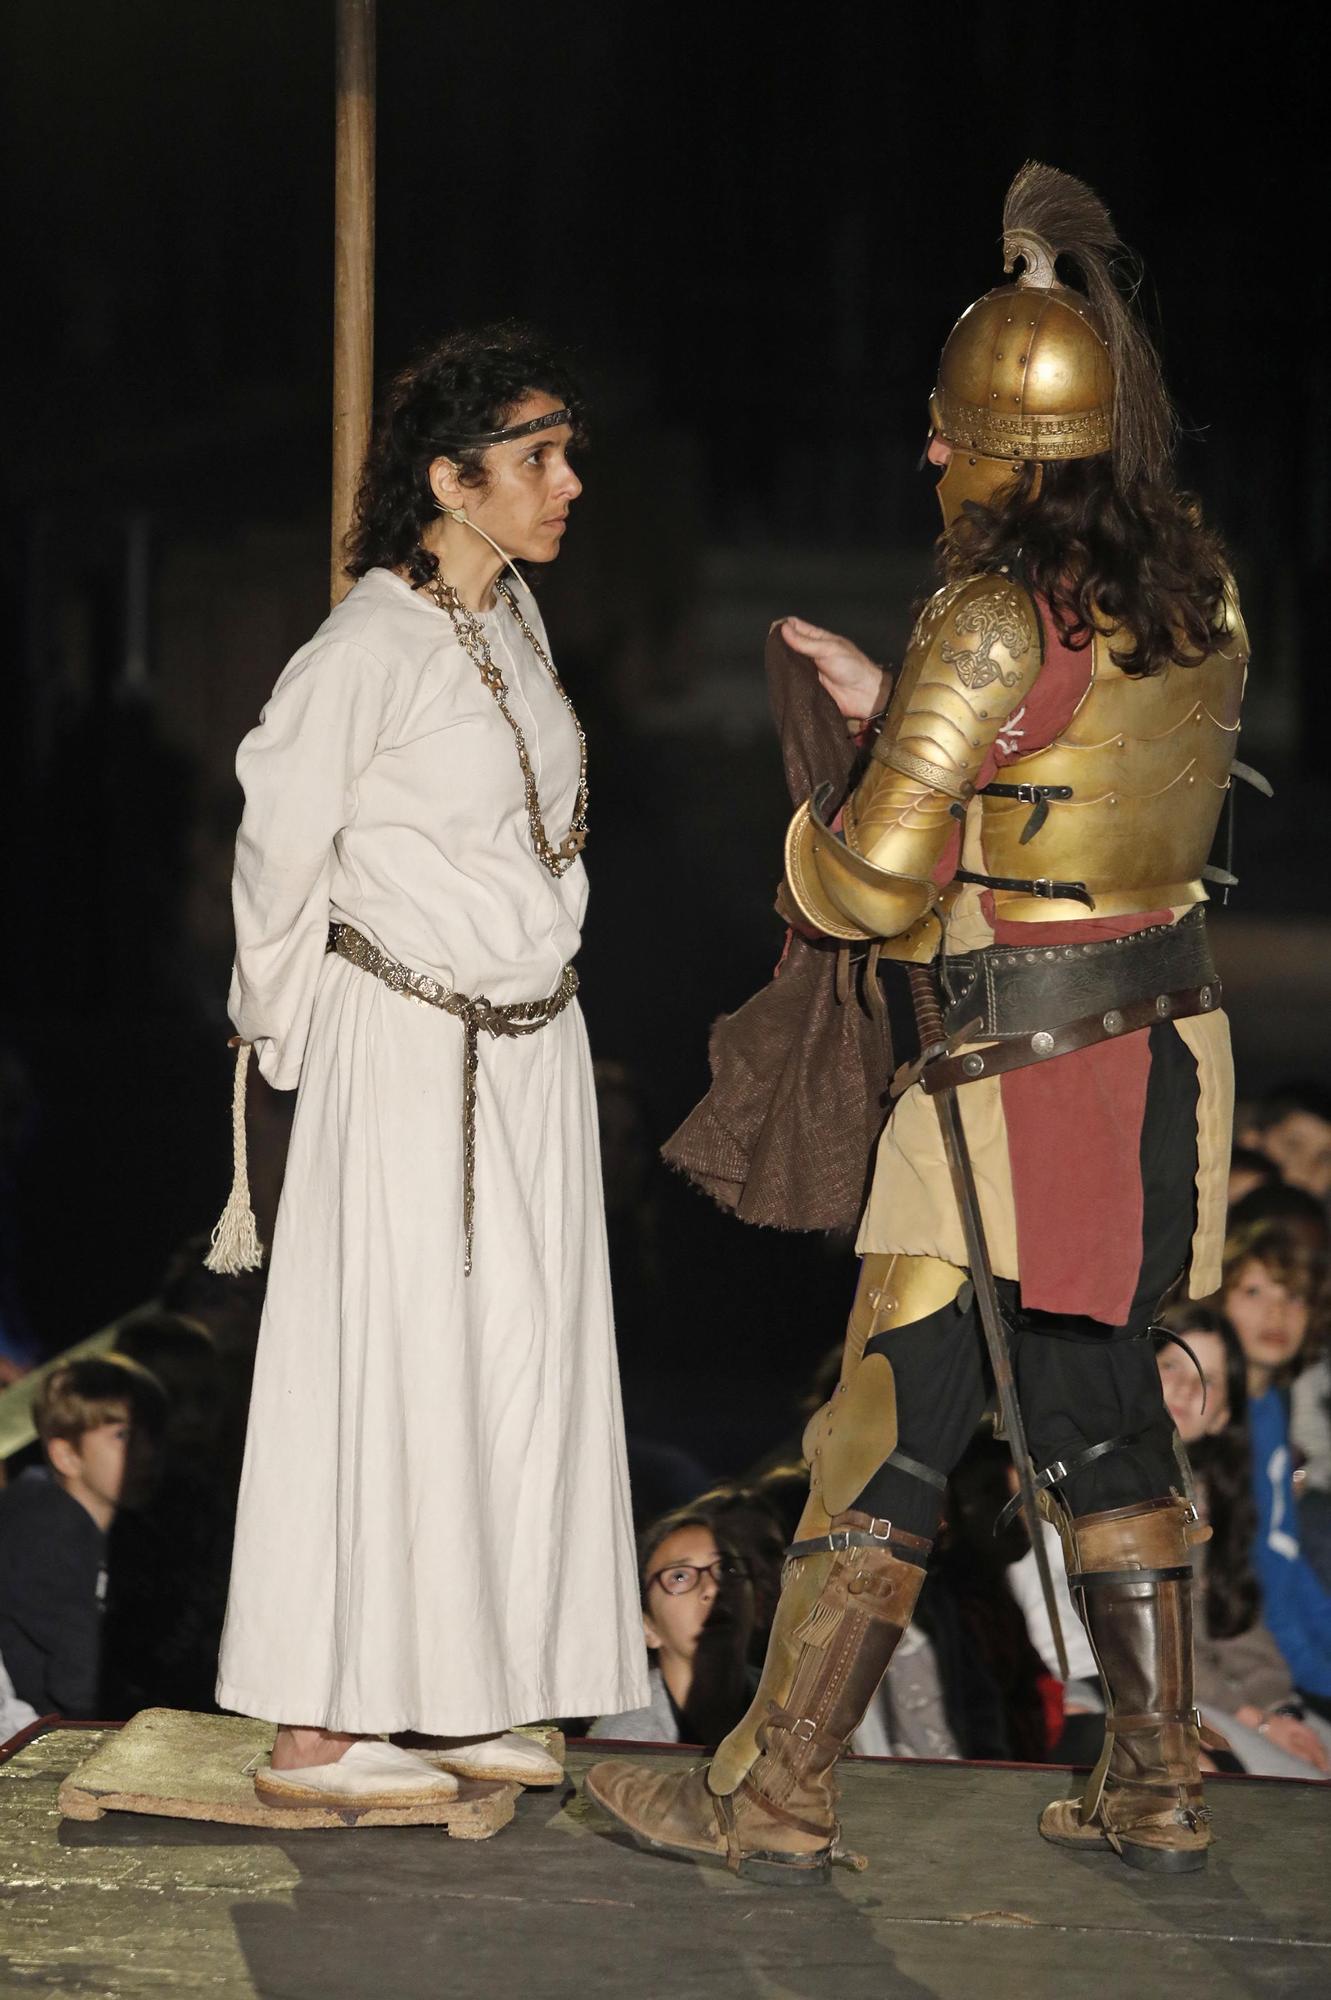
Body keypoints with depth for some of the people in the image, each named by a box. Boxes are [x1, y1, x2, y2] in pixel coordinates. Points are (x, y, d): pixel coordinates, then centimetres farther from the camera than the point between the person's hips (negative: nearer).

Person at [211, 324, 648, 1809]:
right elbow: (277, 848, -8)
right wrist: (287, 1035, 3)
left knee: (518, 1364, 8)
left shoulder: (514, 620, 9)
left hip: (531, 1047, 8)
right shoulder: (369, 647, -16)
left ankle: (454, 1701, 15)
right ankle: (317, 1730, -1)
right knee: (394, 1365, -6)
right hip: (406, 1056, -8)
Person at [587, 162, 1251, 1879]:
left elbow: (881, 881, -18)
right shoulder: (1197, 598, 6)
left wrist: (795, 841, 3)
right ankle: (1155, 1788, 20)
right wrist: (888, 706, 20)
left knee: (886, 1435, -1)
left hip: (1017, 1077, -7)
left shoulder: (994, 618, -16)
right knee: (1105, 1419, 17)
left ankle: (776, 1796, 5)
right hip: (1166, 1058, 8)